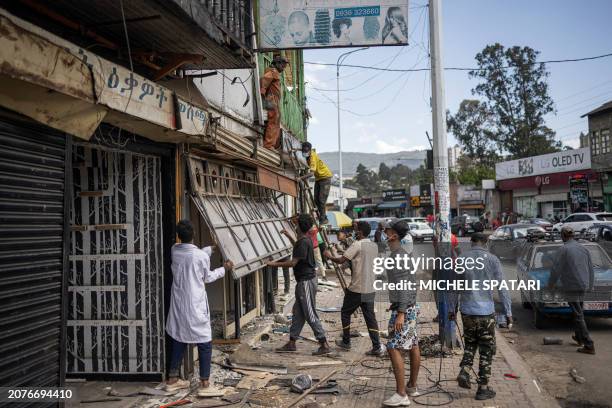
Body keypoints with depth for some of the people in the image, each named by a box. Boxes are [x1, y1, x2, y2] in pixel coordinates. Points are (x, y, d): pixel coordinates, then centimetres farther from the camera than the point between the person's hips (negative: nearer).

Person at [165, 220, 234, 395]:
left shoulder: (174, 250, -1)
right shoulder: (202, 256, -16)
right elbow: (207, 278, 1)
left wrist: (211, 248, 31)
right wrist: (224, 269, 15)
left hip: (178, 305, 6)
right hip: (195, 307, -6)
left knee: (178, 341, 18)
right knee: (205, 344, 4)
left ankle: (172, 379, 28)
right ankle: (204, 385, 5)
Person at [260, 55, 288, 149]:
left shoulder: (275, 73, 27)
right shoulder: (273, 72, -4)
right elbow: (263, 80, -21)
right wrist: (263, 94, -26)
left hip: (275, 103, 10)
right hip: (272, 102, -10)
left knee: (276, 125, 12)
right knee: (273, 124, -14)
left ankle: (275, 145, 16)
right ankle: (268, 145, -17)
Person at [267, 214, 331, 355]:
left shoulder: (303, 242, -20)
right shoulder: (305, 240, 10)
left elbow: (293, 262, -24)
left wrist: (274, 264, -15)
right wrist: (289, 236, 33)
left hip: (306, 282, -10)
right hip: (303, 281, 10)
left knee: (310, 315, -5)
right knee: (297, 313, 14)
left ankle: (324, 345, 1)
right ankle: (291, 343, 22)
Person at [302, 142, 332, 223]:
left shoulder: (313, 156, -27)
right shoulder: (310, 153, -3)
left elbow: (312, 172, -37)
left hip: (325, 177, -9)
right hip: (318, 178, 9)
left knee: (322, 200, -14)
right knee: (316, 200, 5)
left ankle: (323, 219, -9)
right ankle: (323, 217, 15)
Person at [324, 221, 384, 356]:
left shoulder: (357, 245, -15)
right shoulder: (374, 246, 9)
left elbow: (341, 260, -16)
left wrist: (329, 256, 0)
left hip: (356, 289, -6)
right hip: (369, 289, 6)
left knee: (345, 313, 13)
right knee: (370, 317, 7)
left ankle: (346, 342, 22)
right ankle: (377, 347, 1)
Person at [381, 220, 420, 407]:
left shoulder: (398, 256, -18)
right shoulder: (402, 254, 12)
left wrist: (400, 312, -25)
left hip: (403, 309, -10)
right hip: (411, 306, 10)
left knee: (394, 348, -9)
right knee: (413, 346, 15)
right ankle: (412, 386, 25)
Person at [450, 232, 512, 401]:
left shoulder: (462, 259, 1)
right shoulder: (492, 260, -6)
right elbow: (502, 288, -6)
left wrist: (452, 309, 18)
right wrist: (508, 312, 1)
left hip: (466, 310, 3)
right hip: (485, 311, -3)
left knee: (470, 343, 23)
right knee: (486, 349, 9)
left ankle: (464, 372, 6)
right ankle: (483, 388, 13)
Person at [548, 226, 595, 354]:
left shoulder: (563, 250, -12)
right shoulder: (583, 249, 8)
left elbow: (556, 270, -12)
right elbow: (591, 269, 14)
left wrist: (551, 284, 3)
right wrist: (590, 285, 25)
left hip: (571, 287, -7)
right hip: (583, 286, 7)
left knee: (578, 315, -3)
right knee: (578, 312, 23)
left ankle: (589, 345, -4)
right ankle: (579, 337, 38)